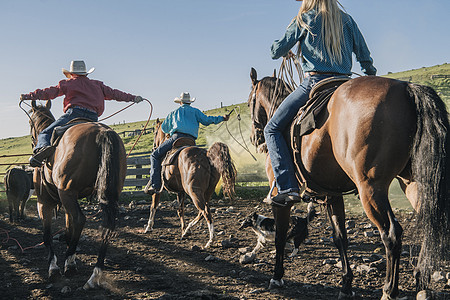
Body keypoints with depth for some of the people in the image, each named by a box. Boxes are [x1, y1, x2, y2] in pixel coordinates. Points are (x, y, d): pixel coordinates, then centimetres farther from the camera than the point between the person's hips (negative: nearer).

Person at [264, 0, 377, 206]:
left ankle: (288, 188, -15)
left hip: (314, 83, -5)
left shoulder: (304, 20, 3)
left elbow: (277, 52, 6)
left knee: (272, 129, 0)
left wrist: (285, 52, 30)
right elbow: (365, 57, 18)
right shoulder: (347, 21, 15)